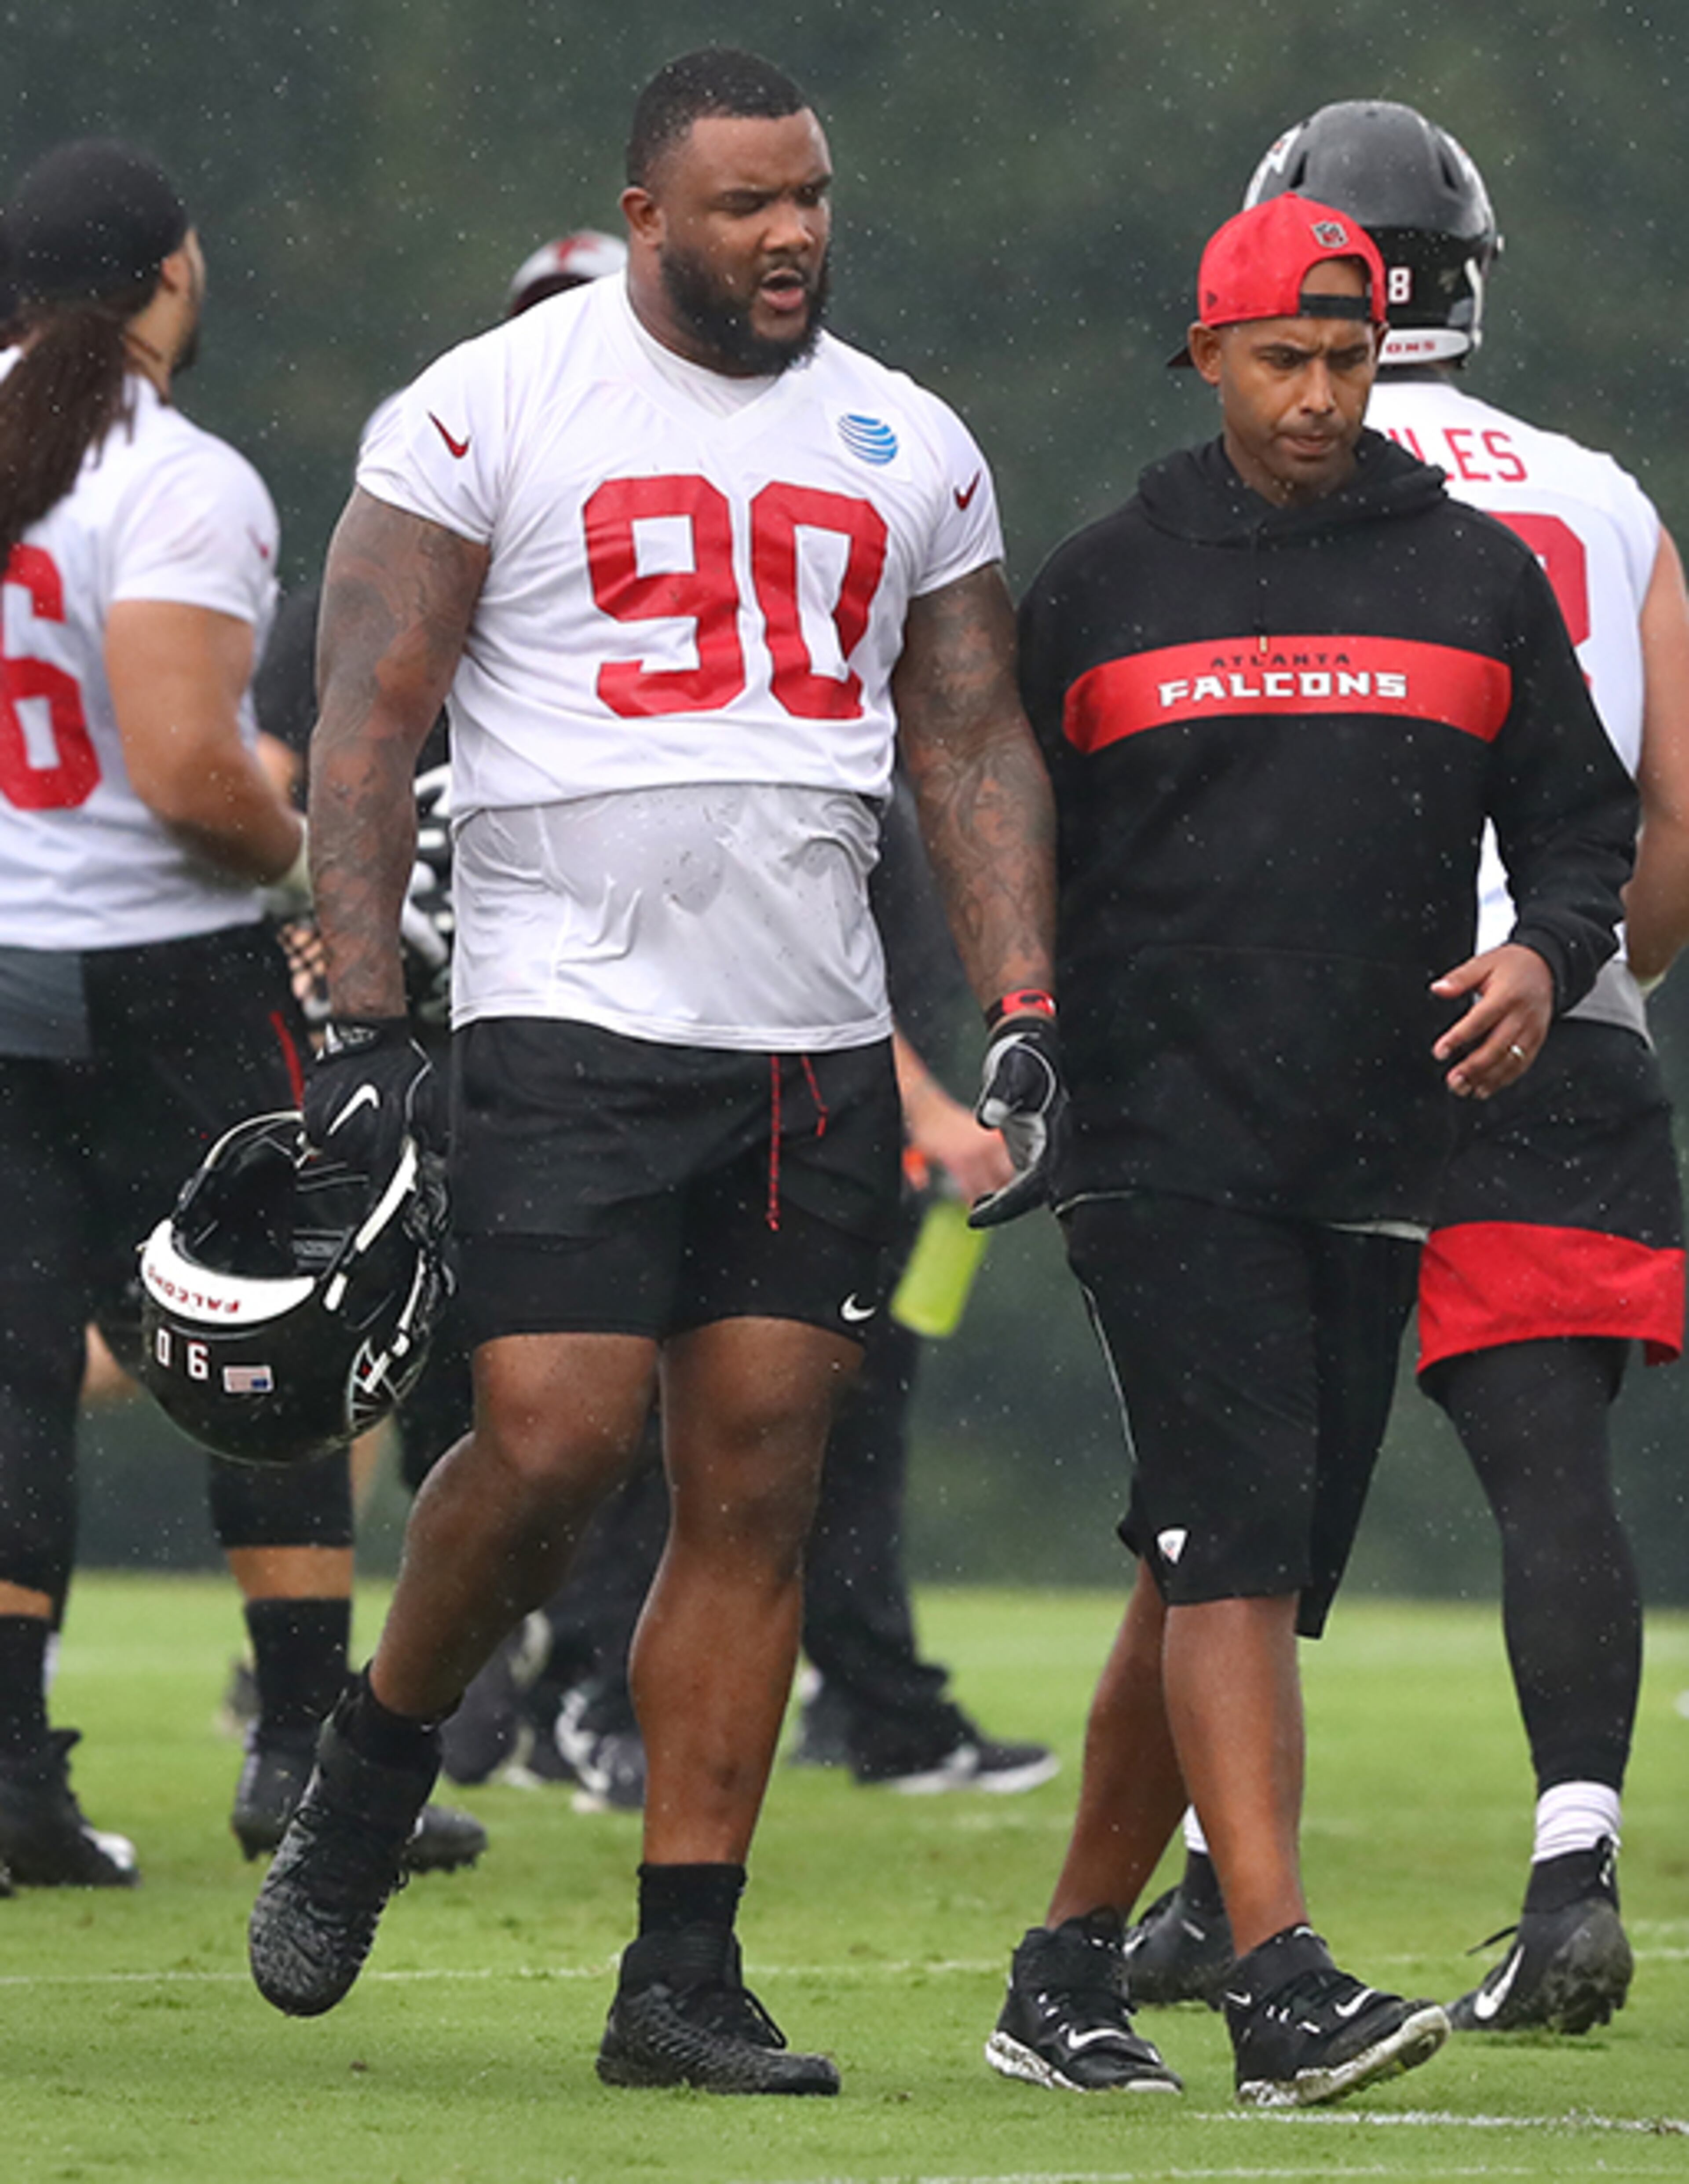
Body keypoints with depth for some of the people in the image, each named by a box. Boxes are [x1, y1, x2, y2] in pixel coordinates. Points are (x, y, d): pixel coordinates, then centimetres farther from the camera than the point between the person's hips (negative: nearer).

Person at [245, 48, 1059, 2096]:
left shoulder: (906, 447, 12)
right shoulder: (489, 410, -3)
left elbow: (974, 748, 16)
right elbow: (366, 725, -3)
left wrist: (1023, 1023, 5)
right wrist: (359, 1024, -11)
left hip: (817, 1045, 5)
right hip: (571, 1021, -4)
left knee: (755, 1496, 0)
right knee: (551, 1442, -16)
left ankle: (682, 1979, 4)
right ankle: (378, 1755, 13)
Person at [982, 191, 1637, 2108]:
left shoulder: (1477, 579, 11)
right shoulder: (1102, 586, 7)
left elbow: (1583, 820, 16)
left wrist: (1546, 956, -5)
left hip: (1373, 1160, 4)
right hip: (1166, 1147, -3)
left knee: (1221, 1578, 7)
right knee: (1233, 1542, -17)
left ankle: (1069, 1968, 19)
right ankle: (1279, 1985, -25)